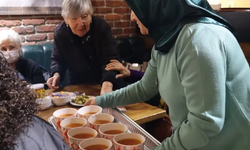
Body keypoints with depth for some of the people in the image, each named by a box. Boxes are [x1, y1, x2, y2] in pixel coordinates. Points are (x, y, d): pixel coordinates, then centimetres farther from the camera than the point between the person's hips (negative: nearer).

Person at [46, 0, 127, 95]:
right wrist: (57, 74, -16)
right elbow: (58, 60, 7)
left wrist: (107, 85, -48)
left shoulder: (102, 27, -20)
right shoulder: (60, 33, -10)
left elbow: (111, 60, -29)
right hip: (76, 85, 3)